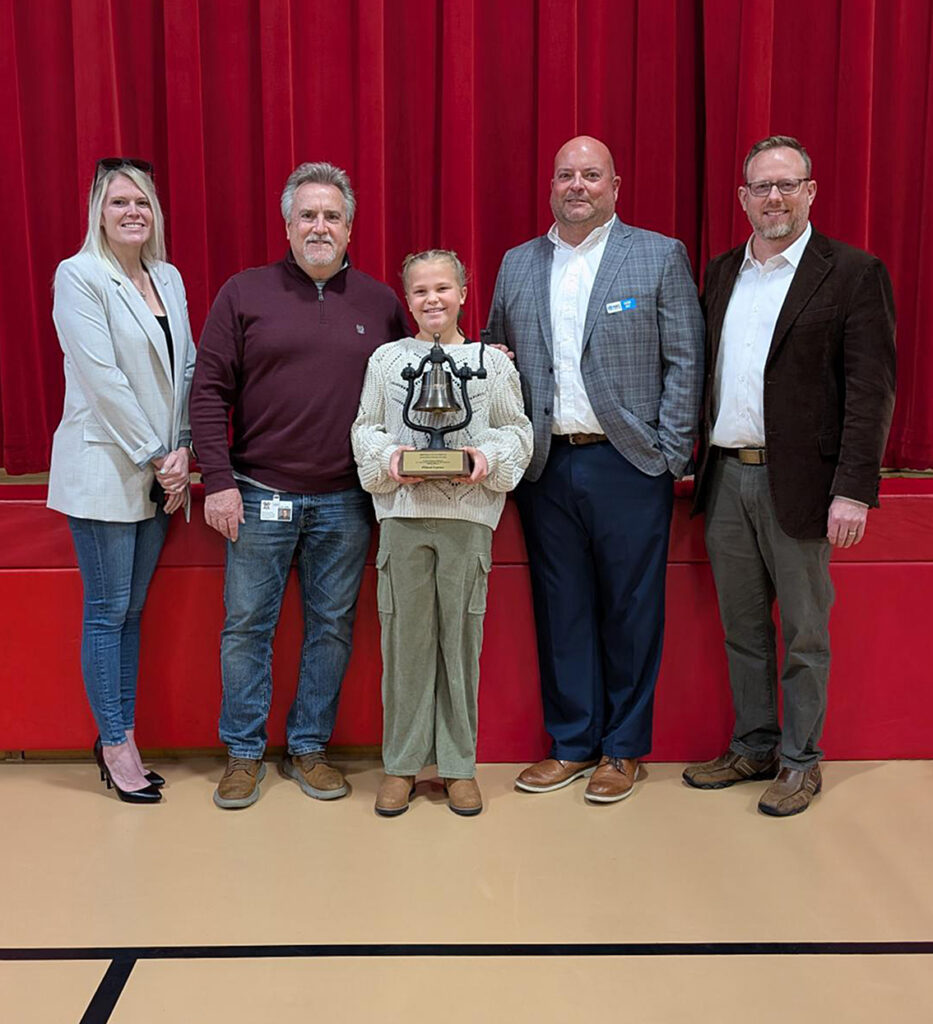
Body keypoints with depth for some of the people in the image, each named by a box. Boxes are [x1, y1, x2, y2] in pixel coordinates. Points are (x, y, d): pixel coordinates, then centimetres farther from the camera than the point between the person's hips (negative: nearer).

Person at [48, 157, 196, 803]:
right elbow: (102, 377, -14)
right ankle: (115, 744, 13)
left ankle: (121, 735, 21)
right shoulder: (79, 276, -7)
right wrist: (154, 456, -13)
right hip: (103, 470, -6)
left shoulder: (169, 278, 12)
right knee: (108, 611, 2)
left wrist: (180, 452, -1)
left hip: (158, 475, 6)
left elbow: (187, 370, 10)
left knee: (132, 609, 12)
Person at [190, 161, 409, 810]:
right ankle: (244, 754, 20)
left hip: (346, 503, 2)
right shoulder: (243, 294, 2)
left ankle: (309, 749, 23)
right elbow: (210, 389, -1)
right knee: (247, 627, 5)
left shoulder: (381, 303, 8)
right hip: (259, 496, -1)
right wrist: (218, 480, -7)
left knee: (333, 628, 8)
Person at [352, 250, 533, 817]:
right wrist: (388, 457, -9)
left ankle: (459, 764, 17)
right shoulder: (387, 359, 9)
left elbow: (517, 430, 9)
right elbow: (365, 428, 10)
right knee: (405, 637, 3)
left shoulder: (492, 361, 7)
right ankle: (402, 763, 16)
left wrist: (489, 457, -10)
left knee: (461, 637, 4)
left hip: (468, 513, 0)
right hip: (403, 512, 0)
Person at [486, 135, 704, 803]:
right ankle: (572, 743, 24)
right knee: (560, 610, 10)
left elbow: (685, 362, -2)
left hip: (628, 464, -3)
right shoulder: (518, 265, 12)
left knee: (630, 610, 5)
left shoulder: (660, 256, 1)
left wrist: (670, 456, -7)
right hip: (546, 466, 4)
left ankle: (623, 748, 20)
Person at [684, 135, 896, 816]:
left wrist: (853, 490, -17)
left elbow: (872, 391, -11)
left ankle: (801, 762, 22)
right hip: (725, 479, 6)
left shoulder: (853, 274, -6)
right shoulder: (722, 273, 12)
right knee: (742, 629, 15)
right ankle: (753, 747, 30)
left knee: (805, 634, 7)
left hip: (796, 482, -5)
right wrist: (698, 460, 7)